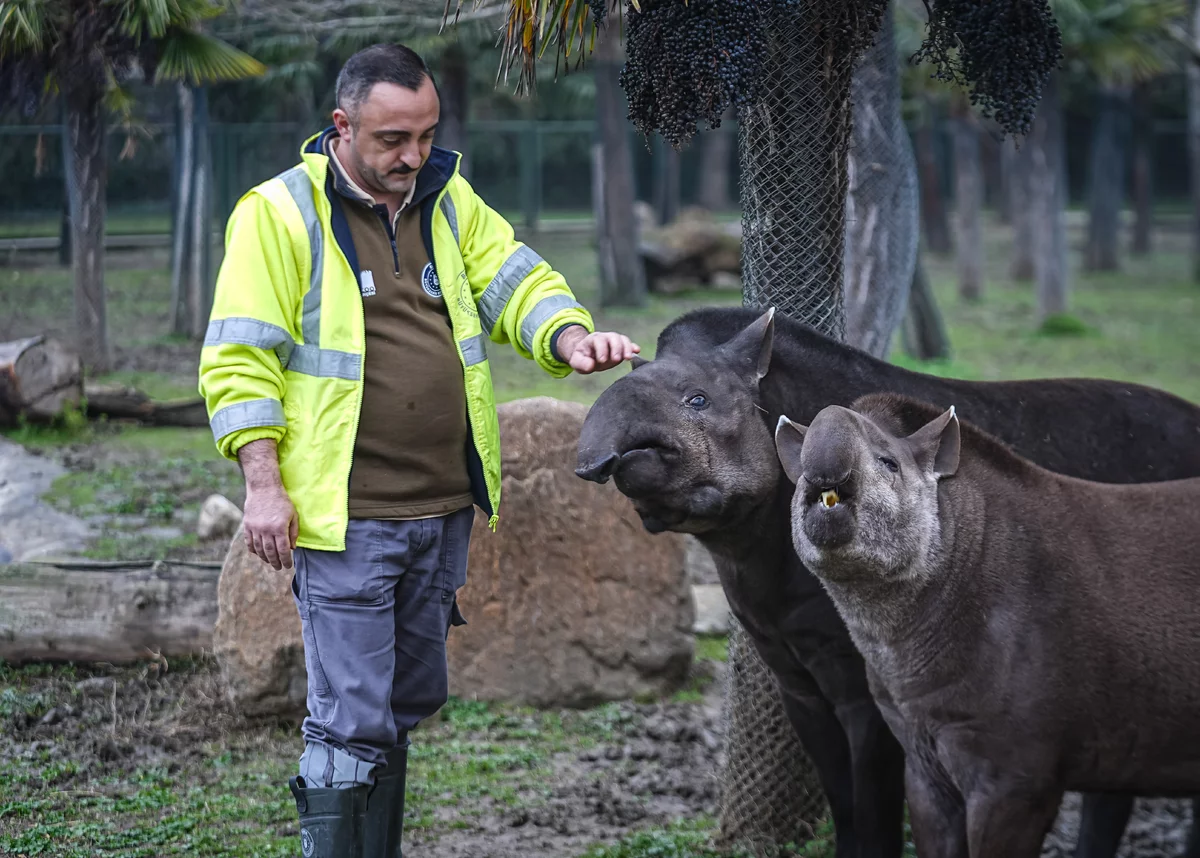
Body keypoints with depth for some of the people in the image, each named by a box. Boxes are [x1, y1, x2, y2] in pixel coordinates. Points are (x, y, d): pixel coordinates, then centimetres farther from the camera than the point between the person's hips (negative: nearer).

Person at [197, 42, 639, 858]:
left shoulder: (449, 199, 11)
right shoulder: (280, 212, -6)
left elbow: (515, 281, 7)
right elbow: (239, 359, -7)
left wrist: (570, 335, -15)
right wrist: (263, 482, -13)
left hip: (444, 510, 6)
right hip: (344, 514, -6)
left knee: (409, 707, 16)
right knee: (350, 723, -7)